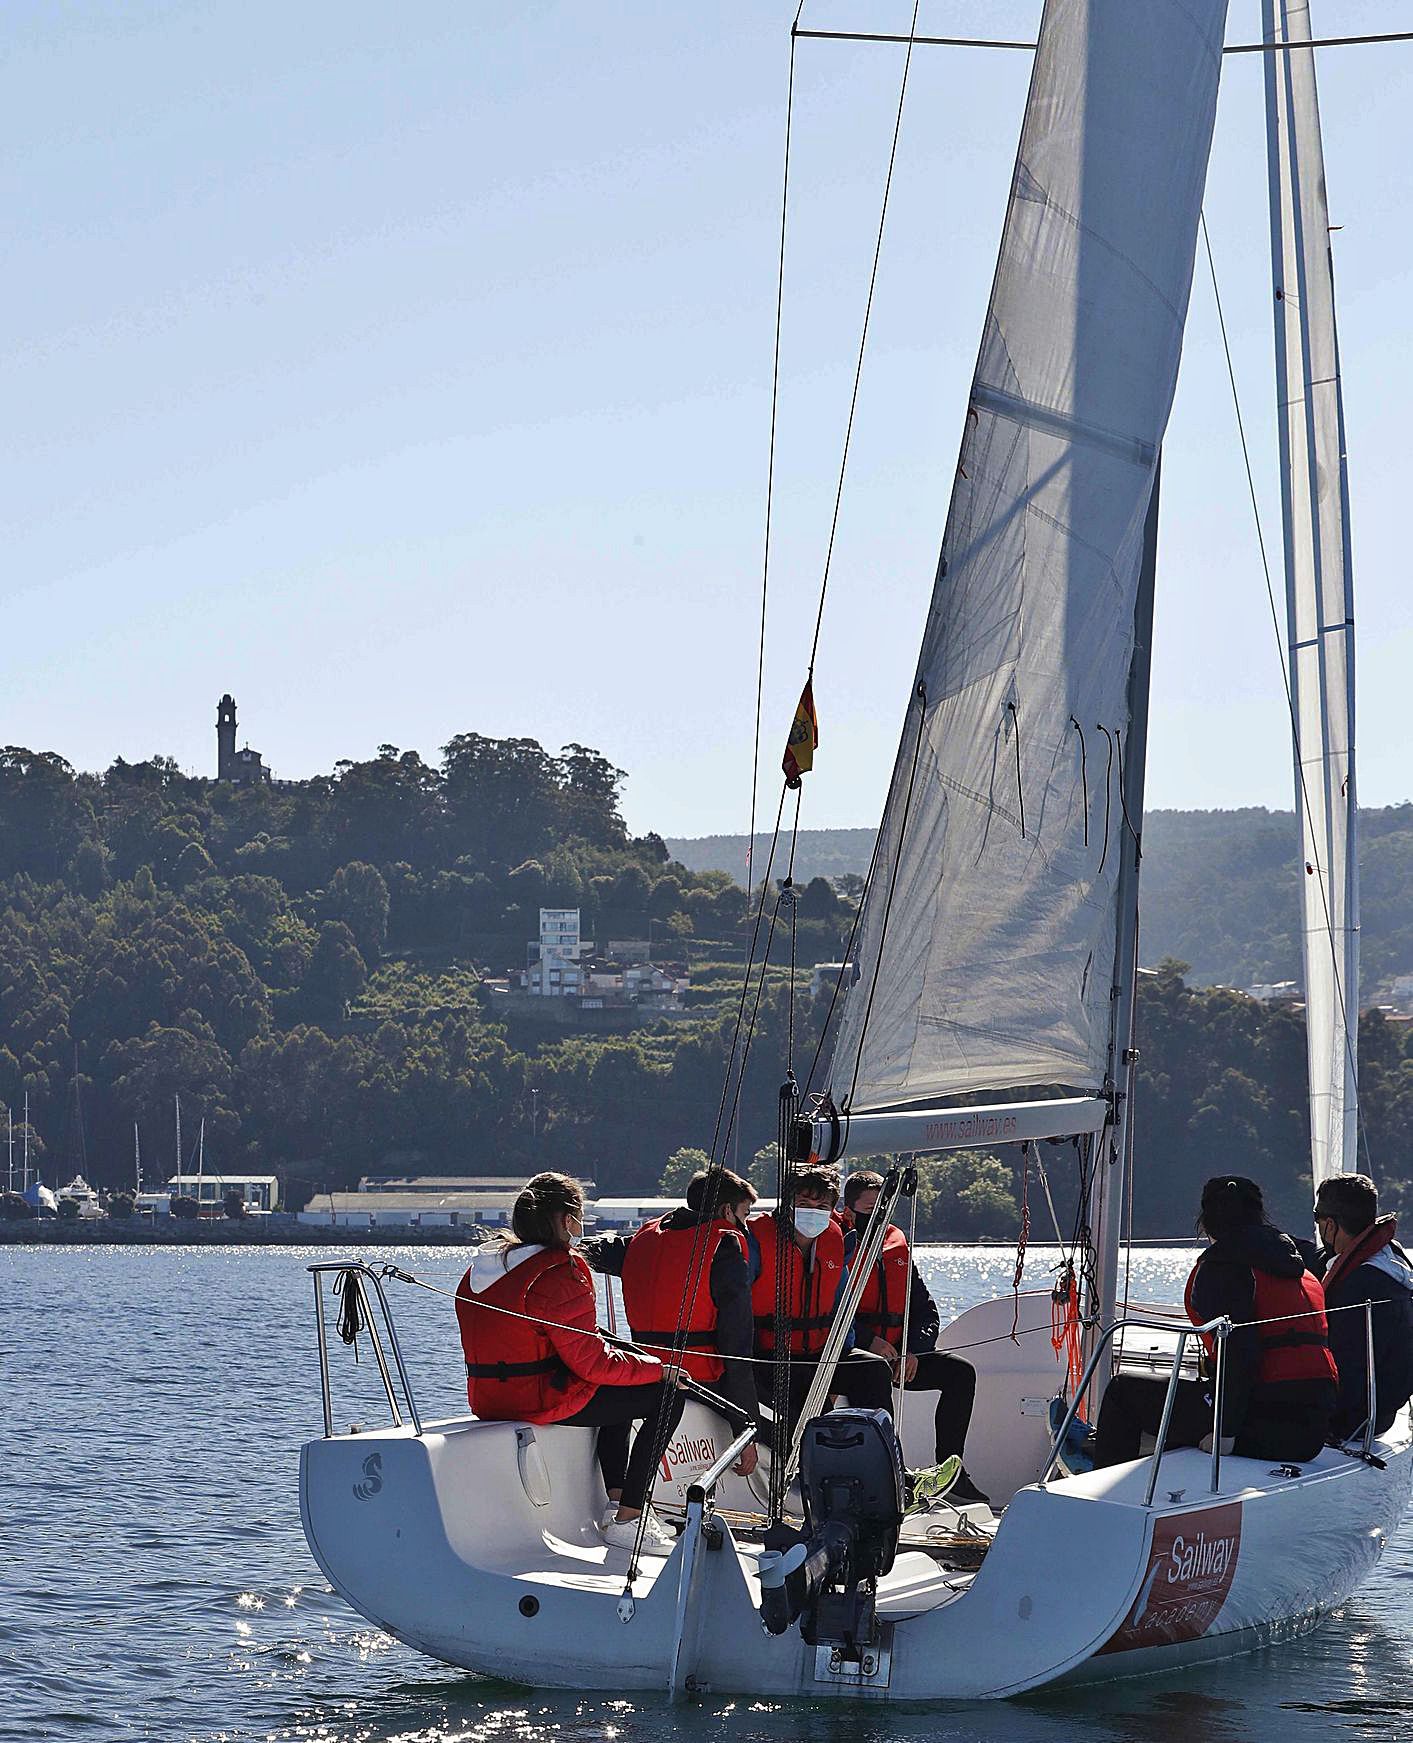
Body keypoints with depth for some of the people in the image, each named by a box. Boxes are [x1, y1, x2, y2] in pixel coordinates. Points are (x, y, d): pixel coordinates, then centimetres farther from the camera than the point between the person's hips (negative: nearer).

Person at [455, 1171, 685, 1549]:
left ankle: (615, 1502, 27)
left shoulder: (480, 1267, 8)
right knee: (667, 1395, 0)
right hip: (542, 1401, -10)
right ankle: (625, 1523, 0)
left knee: (619, 1391, 32)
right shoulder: (558, 1277, -20)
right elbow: (592, 1362, -19)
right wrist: (658, 1367, -5)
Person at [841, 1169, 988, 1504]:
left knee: (961, 1372, -6)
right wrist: (867, 1340, -24)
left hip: (897, 1355, 7)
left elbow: (925, 1308, 17)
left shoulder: (896, 1246, 16)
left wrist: (914, 1351, -3)